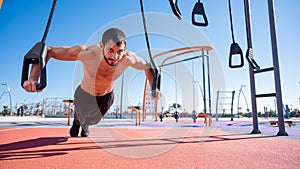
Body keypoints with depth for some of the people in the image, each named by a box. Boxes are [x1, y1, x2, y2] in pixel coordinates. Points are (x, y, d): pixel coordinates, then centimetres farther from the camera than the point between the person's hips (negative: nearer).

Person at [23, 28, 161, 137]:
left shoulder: (128, 58, -34)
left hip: (106, 96, 2)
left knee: (93, 120, 31)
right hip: (84, 94, -2)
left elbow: (147, 67, -13)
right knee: (80, 116, 26)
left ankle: (85, 129, 69)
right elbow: (48, 51, -34)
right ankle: (74, 129, 66)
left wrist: (154, 88, -15)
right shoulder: (86, 53, -41)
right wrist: (33, 78, -46)